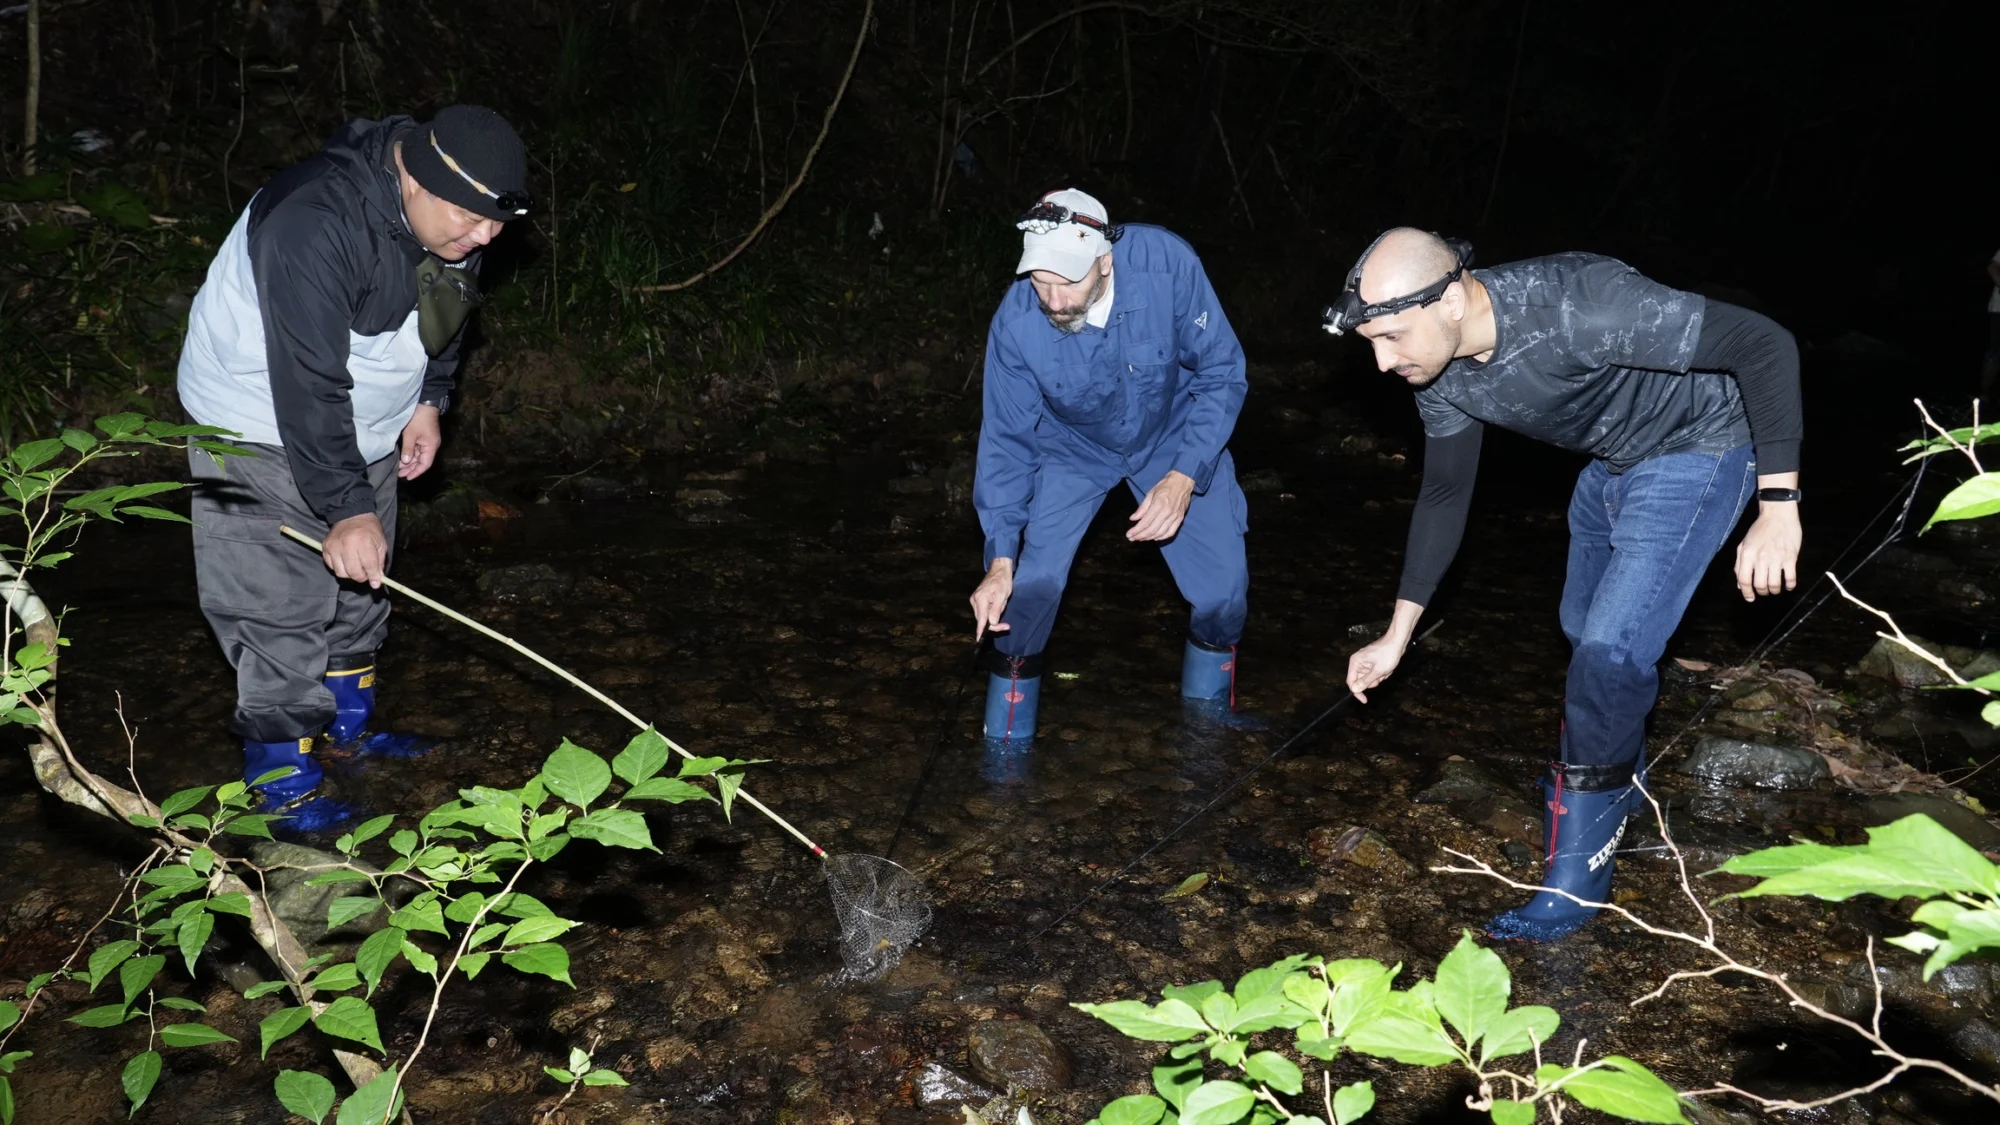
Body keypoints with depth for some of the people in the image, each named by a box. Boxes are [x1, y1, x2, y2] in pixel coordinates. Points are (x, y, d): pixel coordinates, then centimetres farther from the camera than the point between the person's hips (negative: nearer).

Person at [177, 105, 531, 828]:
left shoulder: (455, 213, -8)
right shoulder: (317, 224, -34)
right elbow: (308, 385, -35)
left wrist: (429, 399, 7)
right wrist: (347, 508, -34)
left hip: (364, 428, 8)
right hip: (264, 427, -8)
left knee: (360, 589, 17)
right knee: (285, 610, -8)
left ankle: (347, 727, 34)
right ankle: (283, 782, 4)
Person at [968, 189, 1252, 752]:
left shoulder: (1166, 264, -34)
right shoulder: (1016, 323, -30)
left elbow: (1222, 374, -21)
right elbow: (1007, 441, -18)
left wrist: (1184, 478, -32)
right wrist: (1001, 560, -24)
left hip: (1173, 437, 1)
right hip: (1071, 447, 0)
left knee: (1223, 588, -3)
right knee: (1027, 585, -14)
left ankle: (1207, 722, 25)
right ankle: (1005, 748, 4)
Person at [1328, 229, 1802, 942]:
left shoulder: (1576, 306, -39)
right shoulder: (1441, 370, -14)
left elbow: (1765, 345, -32)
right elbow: (1444, 493, 0)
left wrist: (1778, 507, -35)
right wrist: (1396, 636, 1)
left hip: (1697, 449, -7)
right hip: (1613, 460, 8)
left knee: (1611, 650, -14)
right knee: (1585, 632, 21)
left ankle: (1577, 874, 0)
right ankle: (1619, 780, 47)